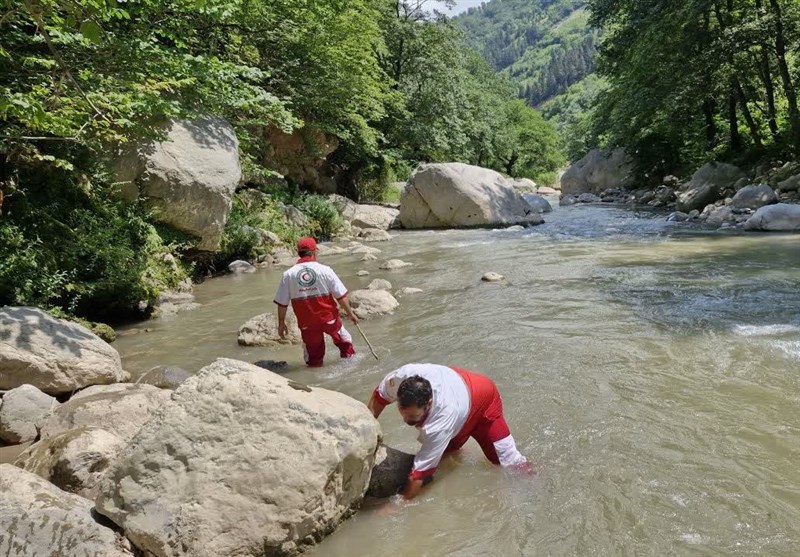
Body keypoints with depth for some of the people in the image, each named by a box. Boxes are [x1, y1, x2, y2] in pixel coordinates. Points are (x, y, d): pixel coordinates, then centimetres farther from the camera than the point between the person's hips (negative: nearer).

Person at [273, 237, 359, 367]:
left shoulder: (288, 274, -5)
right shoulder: (325, 270, -10)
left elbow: (282, 303, -2)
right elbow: (341, 296, -7)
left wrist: (281, 323, 9)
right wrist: (350, 313, 5)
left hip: (306, 323, 1)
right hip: (329, 317, -1)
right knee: (342, 337, 26)